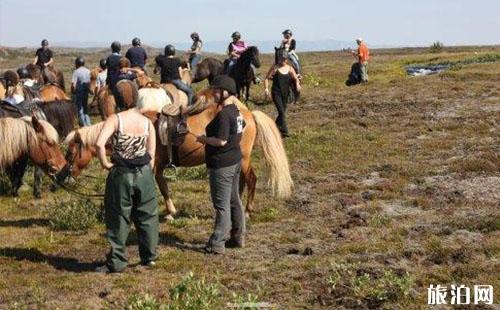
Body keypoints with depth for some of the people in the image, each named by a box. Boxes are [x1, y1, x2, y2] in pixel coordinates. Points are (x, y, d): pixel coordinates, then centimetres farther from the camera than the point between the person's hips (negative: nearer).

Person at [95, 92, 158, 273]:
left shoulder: (115, 119, -10)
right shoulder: (147, 123, -1)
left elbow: (99, 144, -25)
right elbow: (151, 155, 1)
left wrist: (104, 163, -10)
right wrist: (147, 172, 13)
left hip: (121, 174, -3)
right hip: (144, 172, 3)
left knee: (118, 218, 7)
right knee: (147, 216, 16)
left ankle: (117, 262, 12)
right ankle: (149, 257, 26)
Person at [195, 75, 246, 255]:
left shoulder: (223, 115, -23)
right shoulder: (236, 111, 7)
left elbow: (221, 140, -26)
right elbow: (241, 128, 21)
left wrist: (204, 139, -12)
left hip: (221, 164, -10)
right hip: (235, 160, 10)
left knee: (222, 205, -3)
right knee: (234, 201, 18)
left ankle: (217, 244, 4)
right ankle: (238, 238, 28)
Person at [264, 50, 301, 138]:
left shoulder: (289, 68, 6)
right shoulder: (275, 68, -3)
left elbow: (296, 78, -2)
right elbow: (267, 78, -2)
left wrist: (297, 84, -24)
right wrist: (266, 89, -15)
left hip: (285, 93, 5)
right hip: (276, 93, -5)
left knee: (283, 112, 14)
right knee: (281, 112, -16)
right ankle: (284, 131, -18)